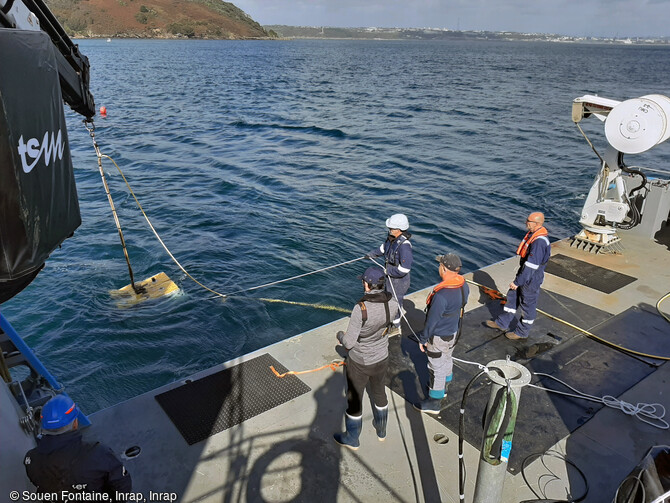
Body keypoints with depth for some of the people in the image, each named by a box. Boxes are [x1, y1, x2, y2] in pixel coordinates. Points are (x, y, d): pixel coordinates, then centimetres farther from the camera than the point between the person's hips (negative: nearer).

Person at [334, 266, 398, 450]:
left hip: (359, 363, -5)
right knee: (379, 393, 29)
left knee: (354, 399, 17)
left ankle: (352, 439, 39)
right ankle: (381, 429, 51)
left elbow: (349, 343, -26)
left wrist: (340, 336, -5)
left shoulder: (361, 309, -34)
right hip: (382, 359, 5)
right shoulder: (392, 303, -16)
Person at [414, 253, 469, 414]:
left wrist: (423, 339, -12)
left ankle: (434, 402, 25)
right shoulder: (463, 285, -10)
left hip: (439, 337, -9)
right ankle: (443, 388, 51)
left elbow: (432, 321, -26)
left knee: (437, 368, 8)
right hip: (454, 331, 9)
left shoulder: (441, 295, -36)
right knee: (447, 360, 28)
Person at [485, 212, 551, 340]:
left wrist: (517, 282, -22)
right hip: (524, 274, 10)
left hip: (531, 280, -10)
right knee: (512, 297, 19)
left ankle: (522, 332, 26)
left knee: (528, 305, 8)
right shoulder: (532, 234, 2)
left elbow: (531, 266, -28)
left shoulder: (539, 242, -30)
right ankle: (502, 323, 33)